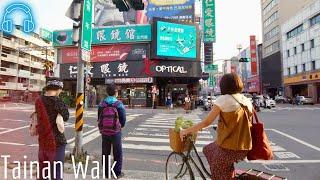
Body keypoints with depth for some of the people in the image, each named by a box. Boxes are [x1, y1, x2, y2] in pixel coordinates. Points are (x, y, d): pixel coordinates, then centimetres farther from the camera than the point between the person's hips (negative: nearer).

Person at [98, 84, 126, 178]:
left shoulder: (101, 104, -2)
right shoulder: (119, 104, -13)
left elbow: (99, 118, 3)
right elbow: (123, 118, -10)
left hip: (104, 132, 4)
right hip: (115, 132, -3)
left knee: (105, 153, 16)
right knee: (117, 153, 10)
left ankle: (106, 172, 25)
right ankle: (117, 172, 17)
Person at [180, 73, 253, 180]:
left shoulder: (224, 99, -13)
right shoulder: (247, 101, 6)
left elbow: (206, 122, -12)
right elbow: (248, 124, 14)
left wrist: (186, 131, 0)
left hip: (228, 148, -7)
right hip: (244, 149, 7)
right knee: (208, 150, 28)